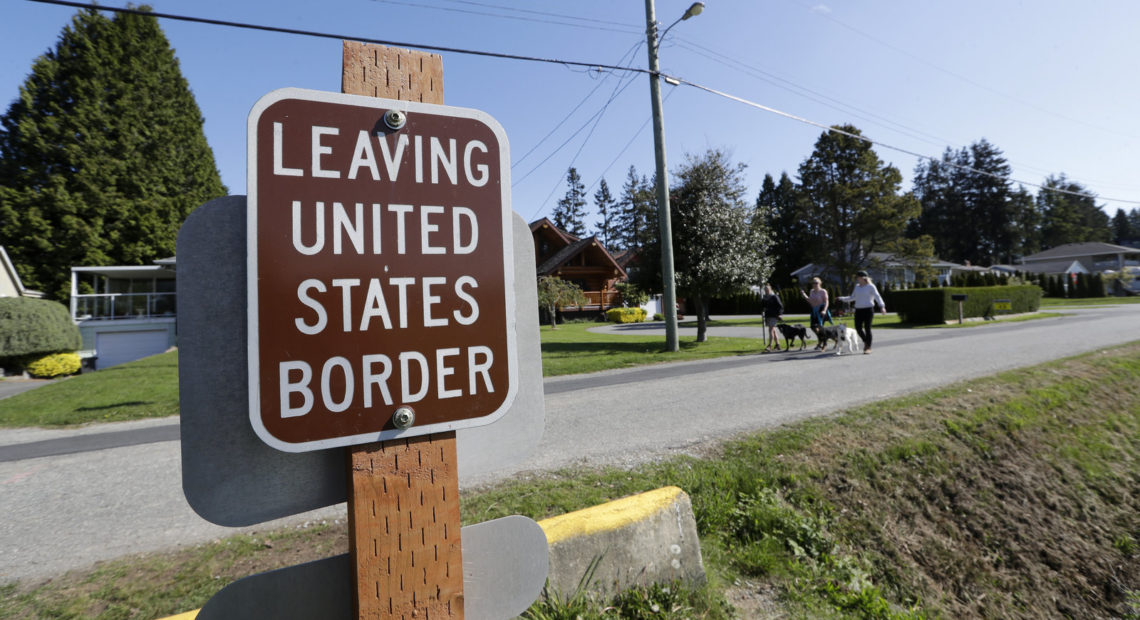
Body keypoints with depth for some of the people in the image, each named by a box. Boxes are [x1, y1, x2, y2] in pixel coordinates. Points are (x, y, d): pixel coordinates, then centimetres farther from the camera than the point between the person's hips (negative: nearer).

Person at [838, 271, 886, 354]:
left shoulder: (871, 286, -5)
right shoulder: (857, 287, 11)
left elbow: (877, 297, -13)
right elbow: (852, 297, 21)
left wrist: (882, 307, -25)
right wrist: (842, 299, 13)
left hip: (868, 309, -5)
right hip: (858, 310, 5)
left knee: (867, 328, -5)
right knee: (858, 328, 1)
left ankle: (868, 348, 4)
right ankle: (866, 341, 27)